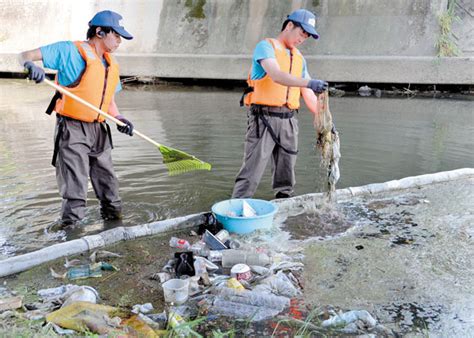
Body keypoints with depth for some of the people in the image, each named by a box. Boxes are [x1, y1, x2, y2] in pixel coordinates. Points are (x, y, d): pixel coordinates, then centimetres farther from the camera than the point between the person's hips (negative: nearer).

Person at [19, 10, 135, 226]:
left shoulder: (111, 65, 12)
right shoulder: (70, 51, -8)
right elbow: (25, 56, -9)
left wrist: (119, 119, -1)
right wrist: (31, 66, -32)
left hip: (99, 131, 7)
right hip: (72, 129, -6)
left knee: (108, 182, 16)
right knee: (75, 188, -4)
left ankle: (114, 218, 33)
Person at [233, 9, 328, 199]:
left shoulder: (299, 58, 18)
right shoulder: (266, 46, -2)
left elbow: (308, 96, 17)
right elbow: (276, 75, -22)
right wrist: (309, 82, -33)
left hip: (288, 120, 7)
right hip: (264, 118, -6)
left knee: (286, 175, 10)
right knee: (251, 175, -9)